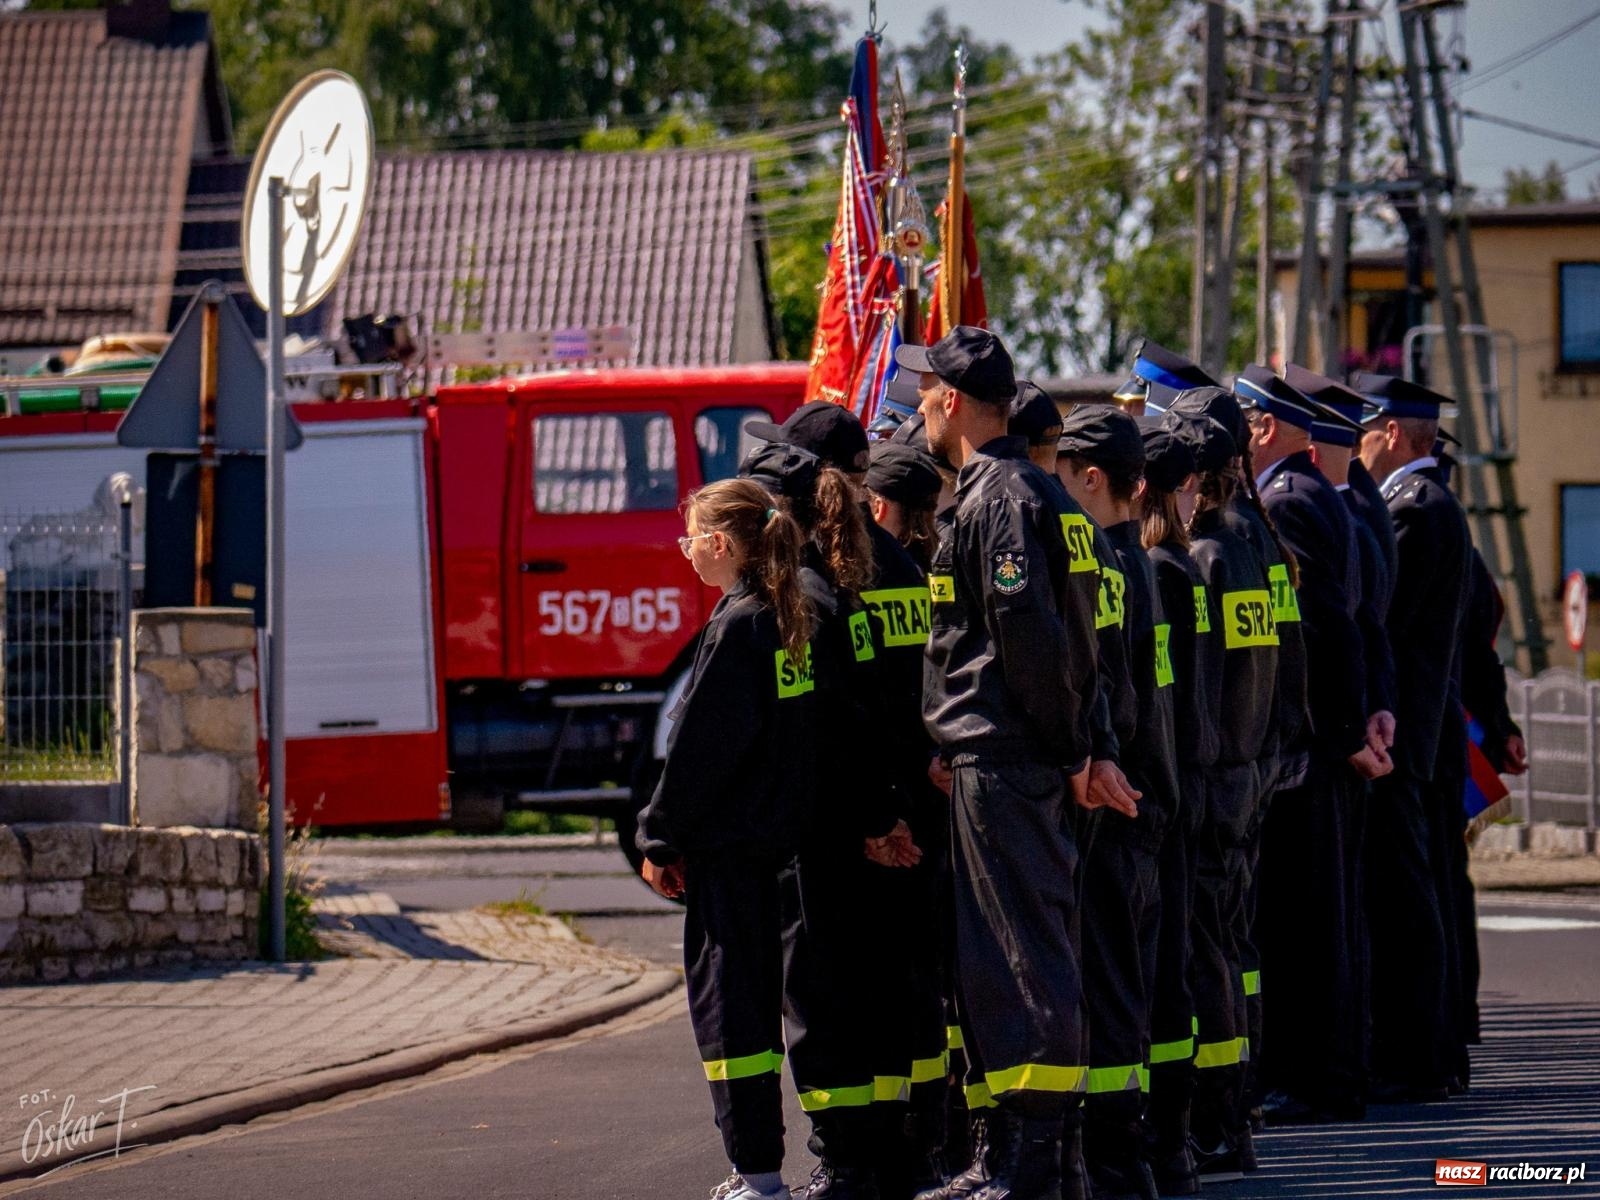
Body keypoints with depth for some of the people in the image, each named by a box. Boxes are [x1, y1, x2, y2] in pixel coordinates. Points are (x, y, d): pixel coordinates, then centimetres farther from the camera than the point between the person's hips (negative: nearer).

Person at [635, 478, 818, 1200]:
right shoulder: (793, 620, 10)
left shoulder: (737, 626, -15)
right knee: (757, 998, 14)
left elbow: (698, 747, -16)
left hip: (729, 843, -9)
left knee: (725, 1004, -5)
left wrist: (661, 840, -8)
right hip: (778, 836, 9)